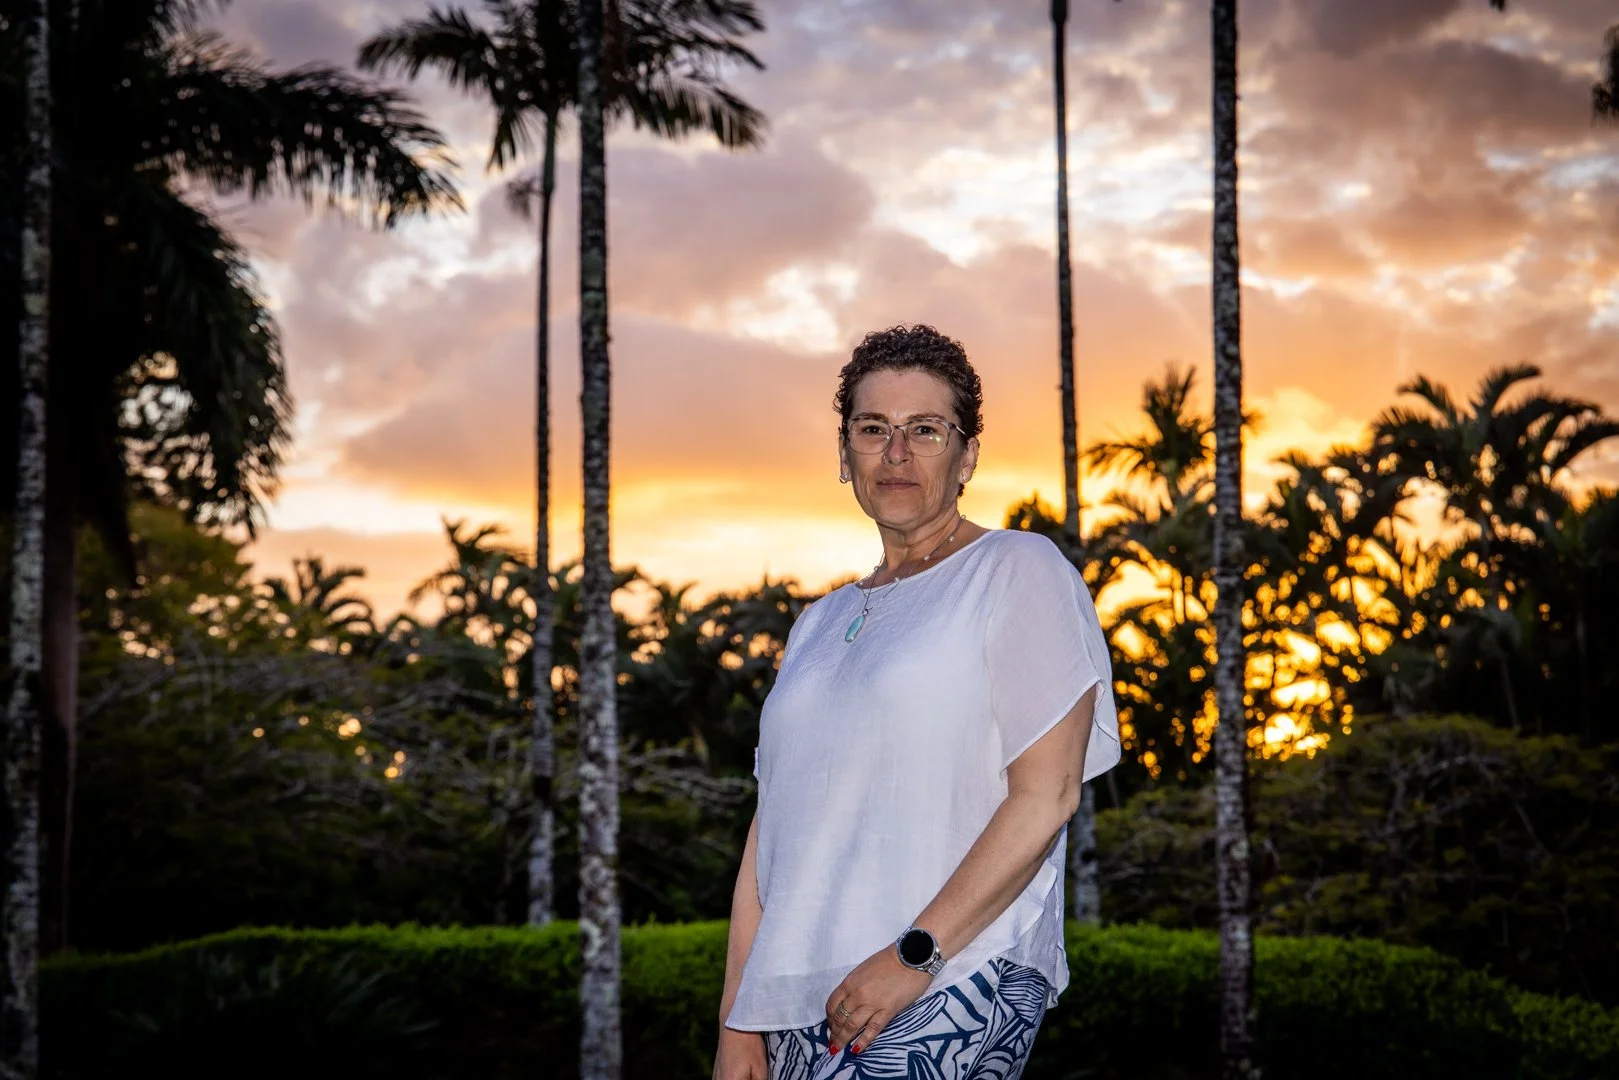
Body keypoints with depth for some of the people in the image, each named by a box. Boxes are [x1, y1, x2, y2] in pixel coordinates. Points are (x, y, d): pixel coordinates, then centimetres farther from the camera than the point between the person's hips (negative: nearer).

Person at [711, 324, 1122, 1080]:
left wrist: (915, 954, -14)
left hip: (952, 990, -6)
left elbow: (1046, 795, -8)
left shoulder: (1019, 572, 2)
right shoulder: (821, 624, 20)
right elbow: (772, 828, 16)